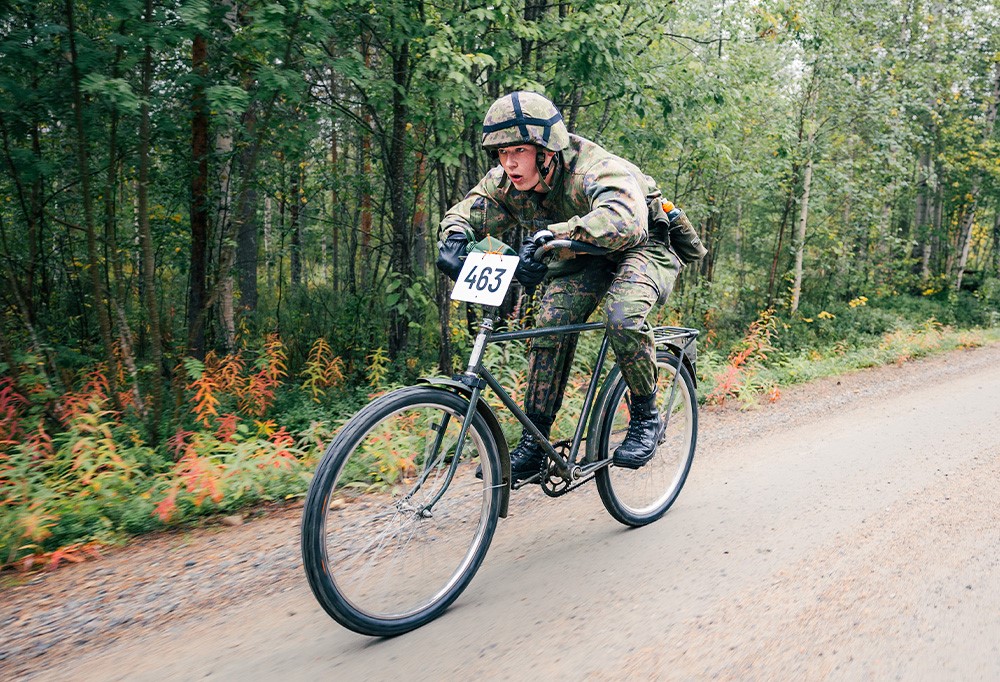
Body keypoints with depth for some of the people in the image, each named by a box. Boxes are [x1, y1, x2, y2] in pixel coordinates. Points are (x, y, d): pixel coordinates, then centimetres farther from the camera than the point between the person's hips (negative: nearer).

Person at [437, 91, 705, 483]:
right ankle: (533, 445, -11)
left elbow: (623, 220, -54)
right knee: (552, 321, -19)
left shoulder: (597, 171, -35)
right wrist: (455, 237, -32)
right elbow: (464, 212, -7)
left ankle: (646, 418, -10)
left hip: (641, 249, -5)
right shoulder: (507, 183, -15)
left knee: (622, 316, -35)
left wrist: (550, 234, -66)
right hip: (583, 262, 6)